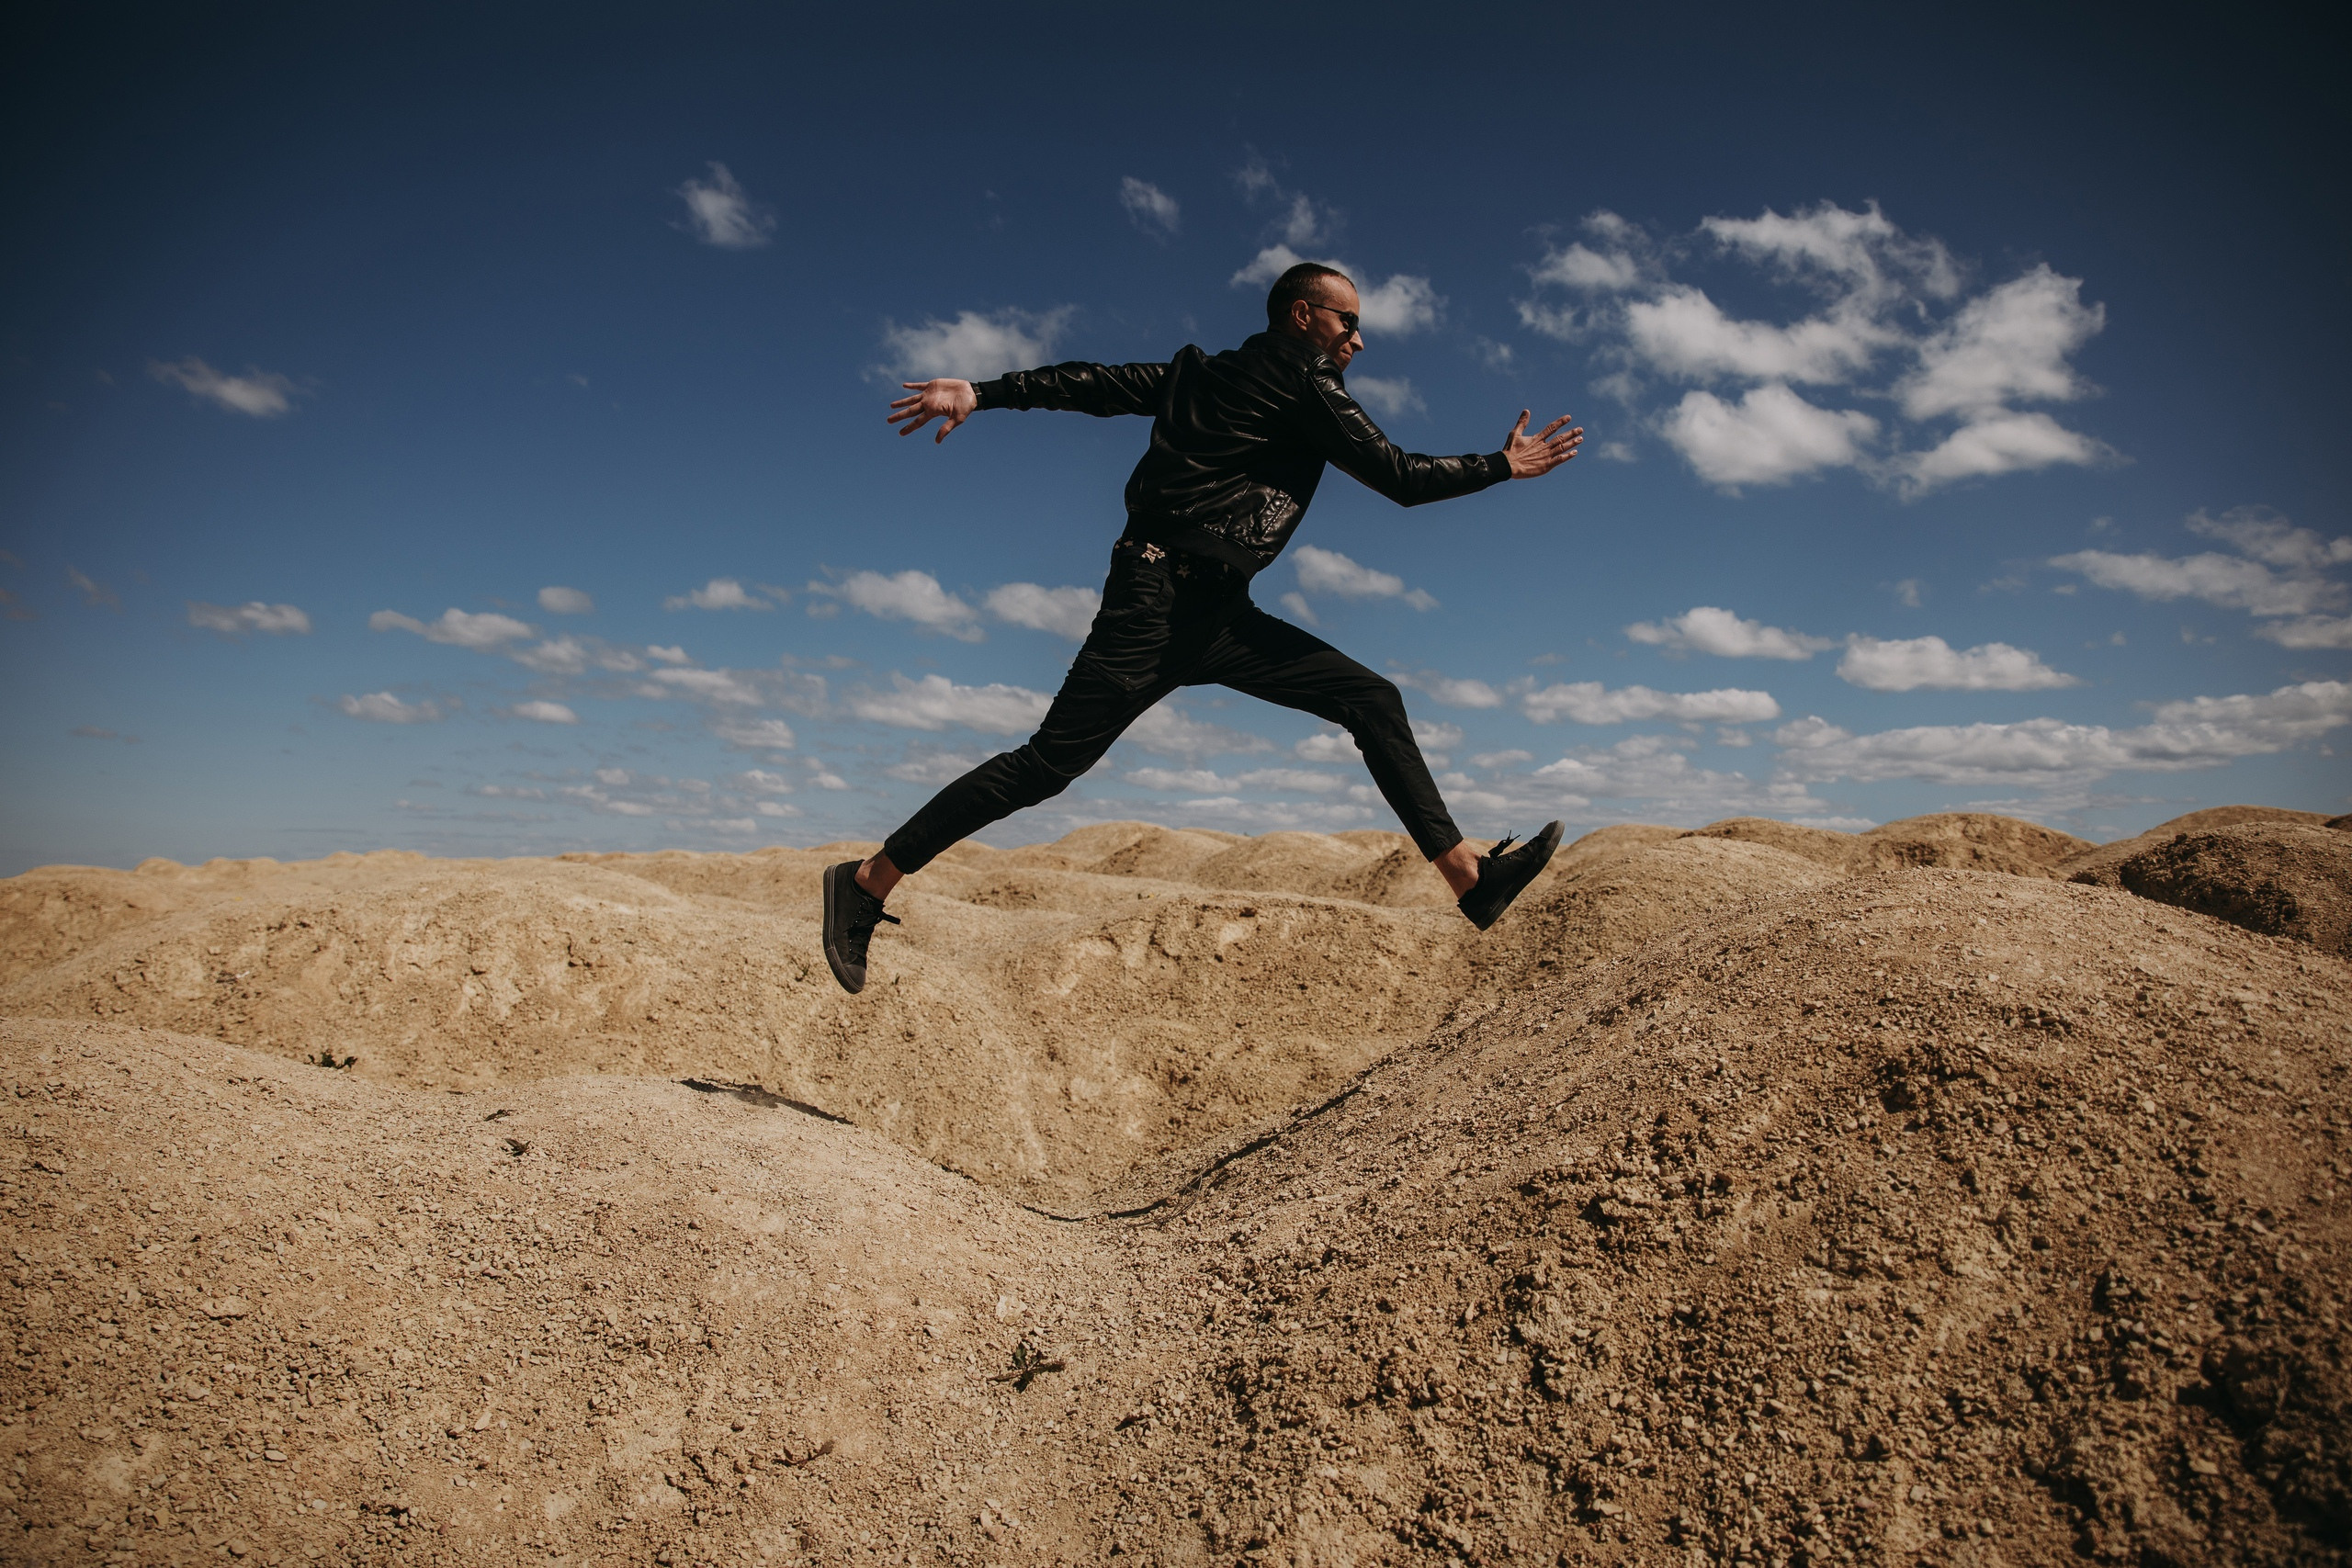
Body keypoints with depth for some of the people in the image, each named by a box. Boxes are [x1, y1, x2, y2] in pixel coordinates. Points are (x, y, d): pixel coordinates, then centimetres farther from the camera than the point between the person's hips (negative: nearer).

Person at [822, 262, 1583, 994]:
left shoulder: (1209, 373, 22)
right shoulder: (1305, 380, -2)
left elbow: (1095, 383, 16)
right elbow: (1401, 477, -4)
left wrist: (983, 391, 12)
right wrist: (1505, 465, 9)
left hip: (1217, 614, 10)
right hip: (1162, 601, -10)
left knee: (1374, 701, 2)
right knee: (1050, 762, -10)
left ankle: (1469, 875, -2)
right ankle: (868, 882, 0)